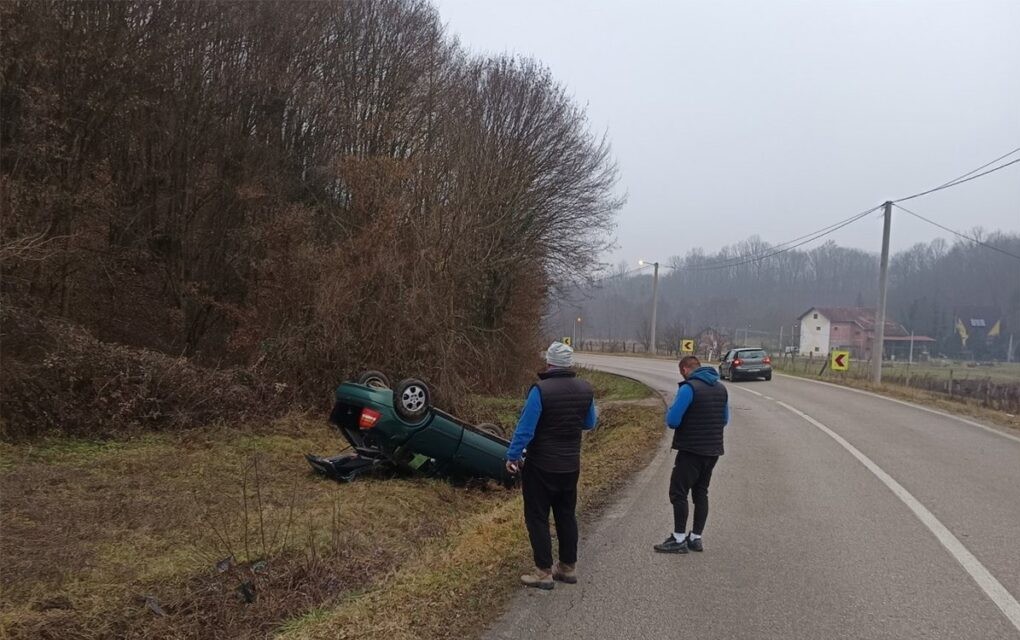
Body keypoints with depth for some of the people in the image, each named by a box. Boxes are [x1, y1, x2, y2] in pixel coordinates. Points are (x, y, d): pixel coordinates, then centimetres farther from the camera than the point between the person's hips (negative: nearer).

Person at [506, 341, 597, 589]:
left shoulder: (541, 390, -21)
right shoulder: (585, 389, -3)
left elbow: (525, 428, -19)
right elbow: (589, 424, 11)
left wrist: (513, 456, -7)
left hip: (541, 466, -6)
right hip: (571, 465, 6)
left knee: (537, 517, 5)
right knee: (566, 515, 17)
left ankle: (543, 571, 6)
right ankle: (568, 567, 25)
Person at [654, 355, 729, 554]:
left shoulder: (689, 388, -15)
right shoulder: (721, 388, 9)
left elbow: (672, 421, -17)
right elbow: (724, 419, 17)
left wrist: (671, 411, 3)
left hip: (691, 450, -8)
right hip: (713, 450, 8)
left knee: (678, 492, 0)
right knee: (701, 493, 15)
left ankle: (679, 539, 1)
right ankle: (696, 538, 19)